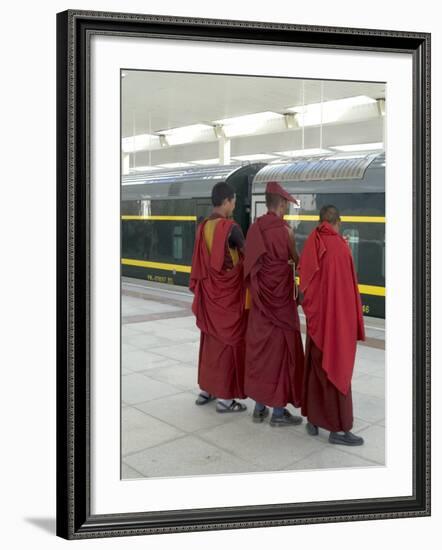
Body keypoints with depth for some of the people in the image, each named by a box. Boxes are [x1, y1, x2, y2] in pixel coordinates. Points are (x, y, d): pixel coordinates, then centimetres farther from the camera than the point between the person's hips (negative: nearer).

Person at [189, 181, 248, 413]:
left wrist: (199, 288, 17)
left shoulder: (203, 226, 4)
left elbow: (200, 261, 9)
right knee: (228, 341, 1)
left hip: (209, 292, 7)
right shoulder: (230, 227, -17)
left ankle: (206, 389, 26)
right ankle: (225, 398, 7)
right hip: (228, 294, -7)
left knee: (210, 339, 17)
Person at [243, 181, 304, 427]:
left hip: (260, 298, 6)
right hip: (280, 298, -6)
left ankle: (259, 407, 20)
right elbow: (297, 261, -4)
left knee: (259, 347, 12)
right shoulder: (285, 230, -15)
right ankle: (278, 411, 9)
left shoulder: (255, 228, 1)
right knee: (280, 349, 3)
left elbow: (252, 262, 6)